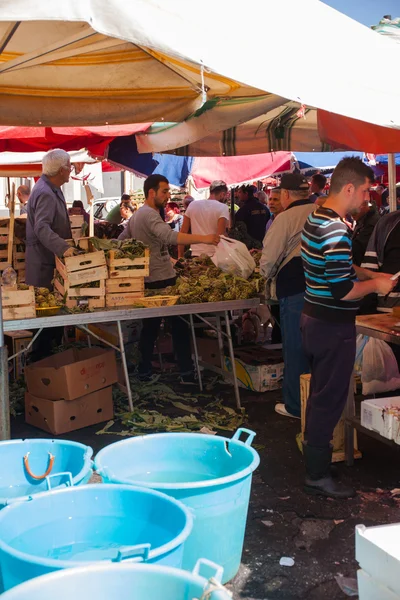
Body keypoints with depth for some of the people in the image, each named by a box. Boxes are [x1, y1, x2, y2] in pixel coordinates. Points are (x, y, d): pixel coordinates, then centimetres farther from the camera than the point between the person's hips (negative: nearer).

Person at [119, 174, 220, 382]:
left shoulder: (137, 215, 16)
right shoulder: (150, 215, -16)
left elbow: (121, 241, 23)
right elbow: (169, 236, -33)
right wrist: (203, 239, -39)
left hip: (147, 280, 10)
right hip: (162, 280, -10)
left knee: (150, 327, 14)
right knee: (179, 325, -4)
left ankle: (144, 372, 18)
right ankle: (187, 373, -1)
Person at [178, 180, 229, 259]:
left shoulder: (193, 205, 8)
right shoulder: (223, 207, -6)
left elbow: (183, 232, 7)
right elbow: (221, 235, -16)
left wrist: (180, 255, 11)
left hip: (195, 255, 4)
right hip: (214, 255, -4)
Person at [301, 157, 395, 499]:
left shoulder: (317, 218, 9)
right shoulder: (337, 230, -23)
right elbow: (342, 290, -27)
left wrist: (371, 275, 13)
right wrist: (375, 285, -11)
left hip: (315, 319, 10)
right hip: (333, 326, -10)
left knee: (321, 395, 20)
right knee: (329, 400, 0)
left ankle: (317, 454, 34)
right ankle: (318, 476, 10)